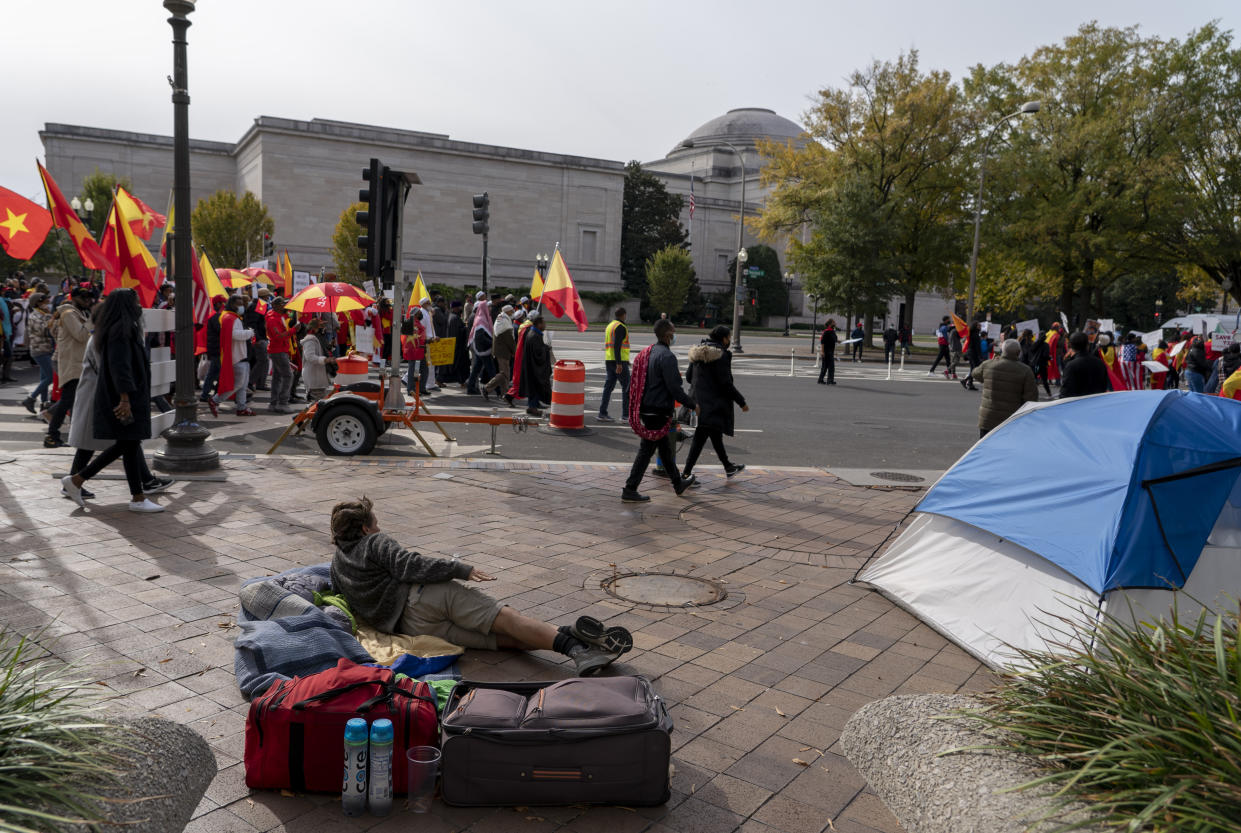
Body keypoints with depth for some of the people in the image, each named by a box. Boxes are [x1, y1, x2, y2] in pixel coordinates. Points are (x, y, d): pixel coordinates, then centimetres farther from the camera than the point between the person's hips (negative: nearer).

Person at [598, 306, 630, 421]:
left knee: (609, 386, 7)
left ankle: (602, 413, 4)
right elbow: (617, 346, -20)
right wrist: (619, 363, -23)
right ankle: (626, 415, 0)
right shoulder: (620, 327, -11)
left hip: (608, 360, 9)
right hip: (619, 361, -8)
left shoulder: (609, 326, 17)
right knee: (626, 387, -1)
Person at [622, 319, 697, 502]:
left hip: (646, 409, 9)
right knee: (647, 450, -2)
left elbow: (634, 384, 14)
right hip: (659, 411, -9)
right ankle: (629, 490, 1)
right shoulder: (666, 356, -18)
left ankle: (678, 484, 36)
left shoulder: (647, 353, 10)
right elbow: (674, 388, -20)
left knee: (666, 448, 21)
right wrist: (692, 404, -8)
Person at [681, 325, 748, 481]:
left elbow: (688, 376, 13)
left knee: (715, 434, 17)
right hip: (712, 403, -8)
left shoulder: (699, 352, 9)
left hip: (697, 402, 8)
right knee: (700, 437, -1)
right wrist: (742, 402, -8)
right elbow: (726, 383, -16)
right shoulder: (721, 355, -15)